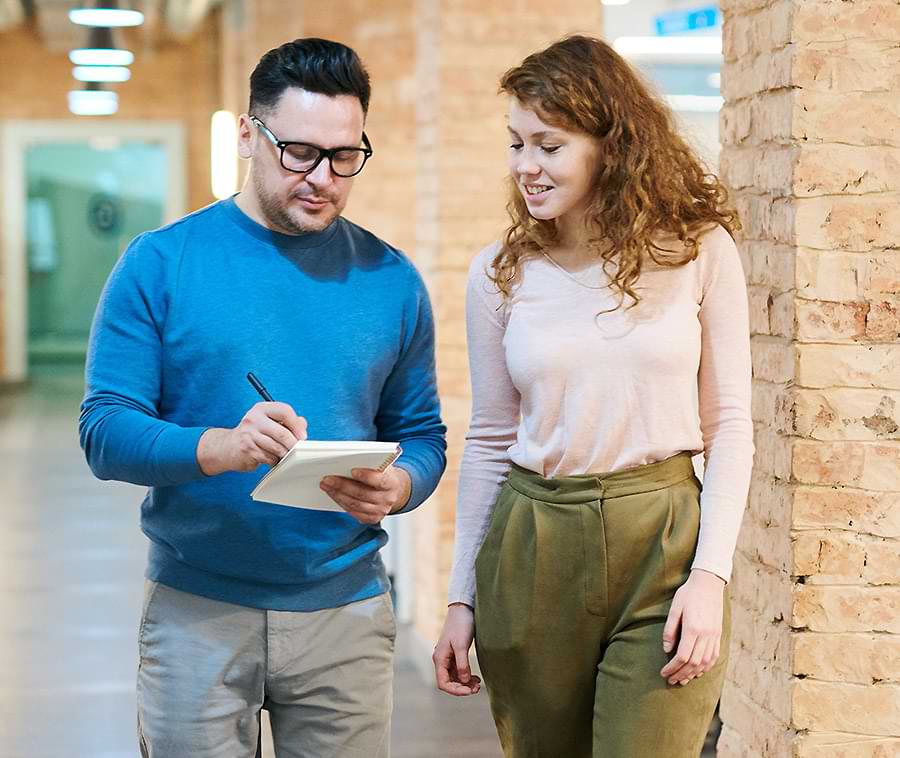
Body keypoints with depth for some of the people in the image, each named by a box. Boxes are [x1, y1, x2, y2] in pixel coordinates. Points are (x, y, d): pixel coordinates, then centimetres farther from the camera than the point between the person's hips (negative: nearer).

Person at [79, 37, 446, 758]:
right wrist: (219, 448, -26)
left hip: (346, 611, 2)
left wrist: (397, 487, -15)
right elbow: (105, 432, -8)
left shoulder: (391, 280, 4)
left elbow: (421, 434, 8)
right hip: (196, 610, -2)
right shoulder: (160, 264, -4)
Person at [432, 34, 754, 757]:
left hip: (663, 541, -2)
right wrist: (462, 597, 8)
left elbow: (729, 426, 1)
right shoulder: (501, 273, 4)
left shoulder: (699, 251, -1)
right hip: (533, 550, 2)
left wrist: (712, 575, -9)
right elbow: (489, 440, 9)